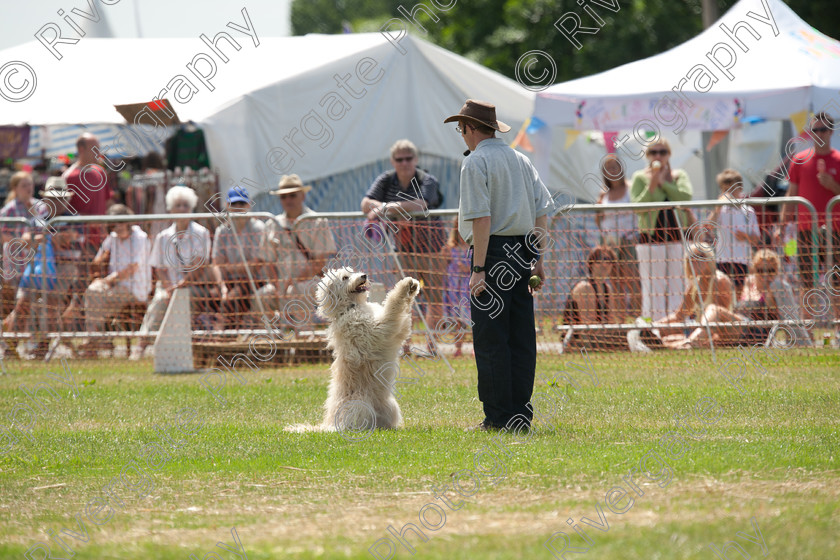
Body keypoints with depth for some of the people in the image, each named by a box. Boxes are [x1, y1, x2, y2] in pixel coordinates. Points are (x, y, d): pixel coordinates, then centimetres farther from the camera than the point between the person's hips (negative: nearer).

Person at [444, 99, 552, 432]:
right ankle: (521, 413, 9)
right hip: (523, 254, 7)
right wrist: (538, 261, 15)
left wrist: (479, 269, -17)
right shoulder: (521, 161, 15)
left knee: (491, 341, -5)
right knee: (521, 338, 8)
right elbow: (542, 212, 12)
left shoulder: (476, 163, -7)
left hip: (493, 254, -7)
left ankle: (498, 417, -8)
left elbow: (482, 219, -16)